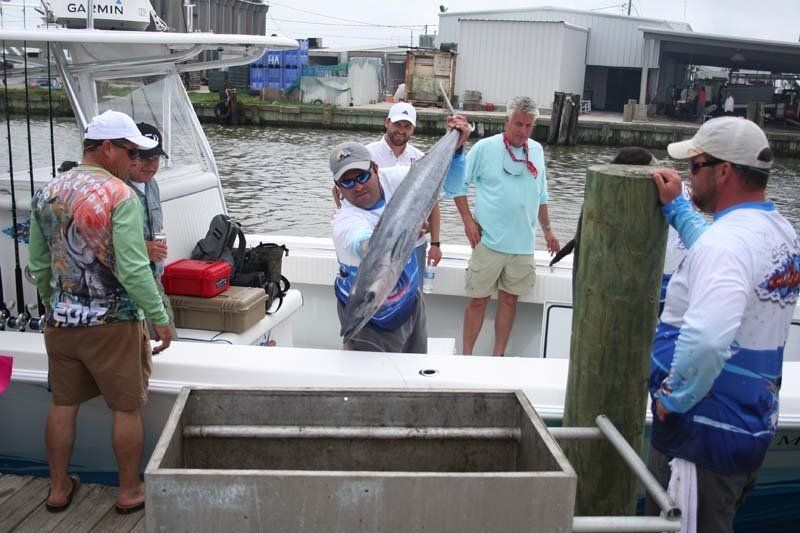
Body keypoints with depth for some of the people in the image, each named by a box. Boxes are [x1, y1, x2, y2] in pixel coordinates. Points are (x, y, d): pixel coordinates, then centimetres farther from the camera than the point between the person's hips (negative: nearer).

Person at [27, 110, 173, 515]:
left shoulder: (46, 194, 5)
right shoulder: (119, 196, -16)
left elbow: (37, 266, 12)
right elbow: (133, 271, -21)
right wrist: (159, 319, -13)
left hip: (60, 321, 6)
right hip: (112, 323, -6)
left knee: (63, 404, 17)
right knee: (127, 408, 9)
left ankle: (59, 488, 31)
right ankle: (130, 491, 21)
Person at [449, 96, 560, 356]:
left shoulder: (536, 150, 9)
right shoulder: (485, 147, -5)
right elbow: (456, 183, -1)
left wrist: (547, 230, 20)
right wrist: (468, 221, -7)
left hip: (523, 244, 4)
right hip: (489, 241, -4)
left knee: (509, 300, 10)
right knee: (479, 300, 2)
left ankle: (498, 357, 21)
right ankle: (466, 357, 12)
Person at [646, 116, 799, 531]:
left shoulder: (726, 242, -25)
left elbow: (705, 339, -40)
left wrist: (675, 398, -24)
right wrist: (677, 208, 27)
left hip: (704, 435, -10)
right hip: (754, 429, 10)